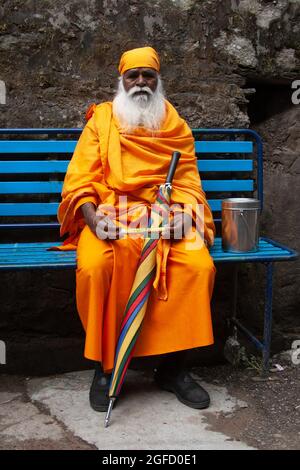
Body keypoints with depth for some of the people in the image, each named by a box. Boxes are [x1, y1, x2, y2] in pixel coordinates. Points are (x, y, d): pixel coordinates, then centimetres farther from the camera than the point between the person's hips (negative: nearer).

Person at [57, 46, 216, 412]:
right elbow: (80, 179, 2)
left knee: (200, 265, -27)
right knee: (94, 266, -33)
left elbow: (187, 181, 9)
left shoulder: (176, 127, 16)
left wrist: (183, 215, -13)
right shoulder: (101, 120, 12)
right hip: (109, 215, -1)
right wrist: (93, 218, -17)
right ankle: (104, 365, -12)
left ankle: (173, 365, -10)